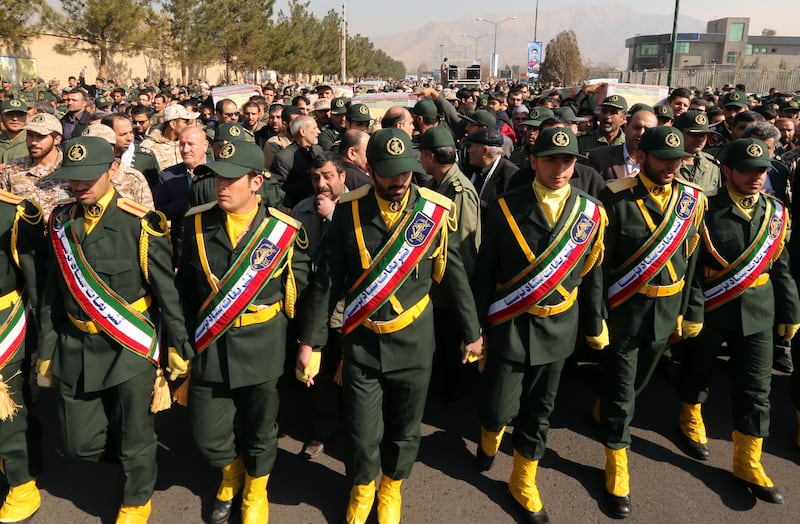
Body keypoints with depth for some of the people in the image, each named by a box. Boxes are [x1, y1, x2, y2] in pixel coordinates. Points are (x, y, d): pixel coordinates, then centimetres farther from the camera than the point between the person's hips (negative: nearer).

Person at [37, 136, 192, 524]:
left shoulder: (141, 225, -14)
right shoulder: (60, 222, 2)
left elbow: (169, 294, -11)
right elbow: (52, 294, 7)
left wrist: (182, 351, -9)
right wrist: (46, 350, 9)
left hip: (130, 347, -4)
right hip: (74, 348, 5)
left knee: (135, 438, 10)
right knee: (80, 442, 11)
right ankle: (134, 460, 42)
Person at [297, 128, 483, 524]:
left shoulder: (435, 210, -9)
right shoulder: (349, 210, -9)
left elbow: (455, 275, 0)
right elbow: (327, 280, -4)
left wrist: (471, 332, 8)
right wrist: (310, 339, -3)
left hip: (413, 340, 1)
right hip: (362, 341, 0)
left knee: (404, 430, 16)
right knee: (362, 434, 8)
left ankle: (391, 489, 46)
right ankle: (361, 489, 40)